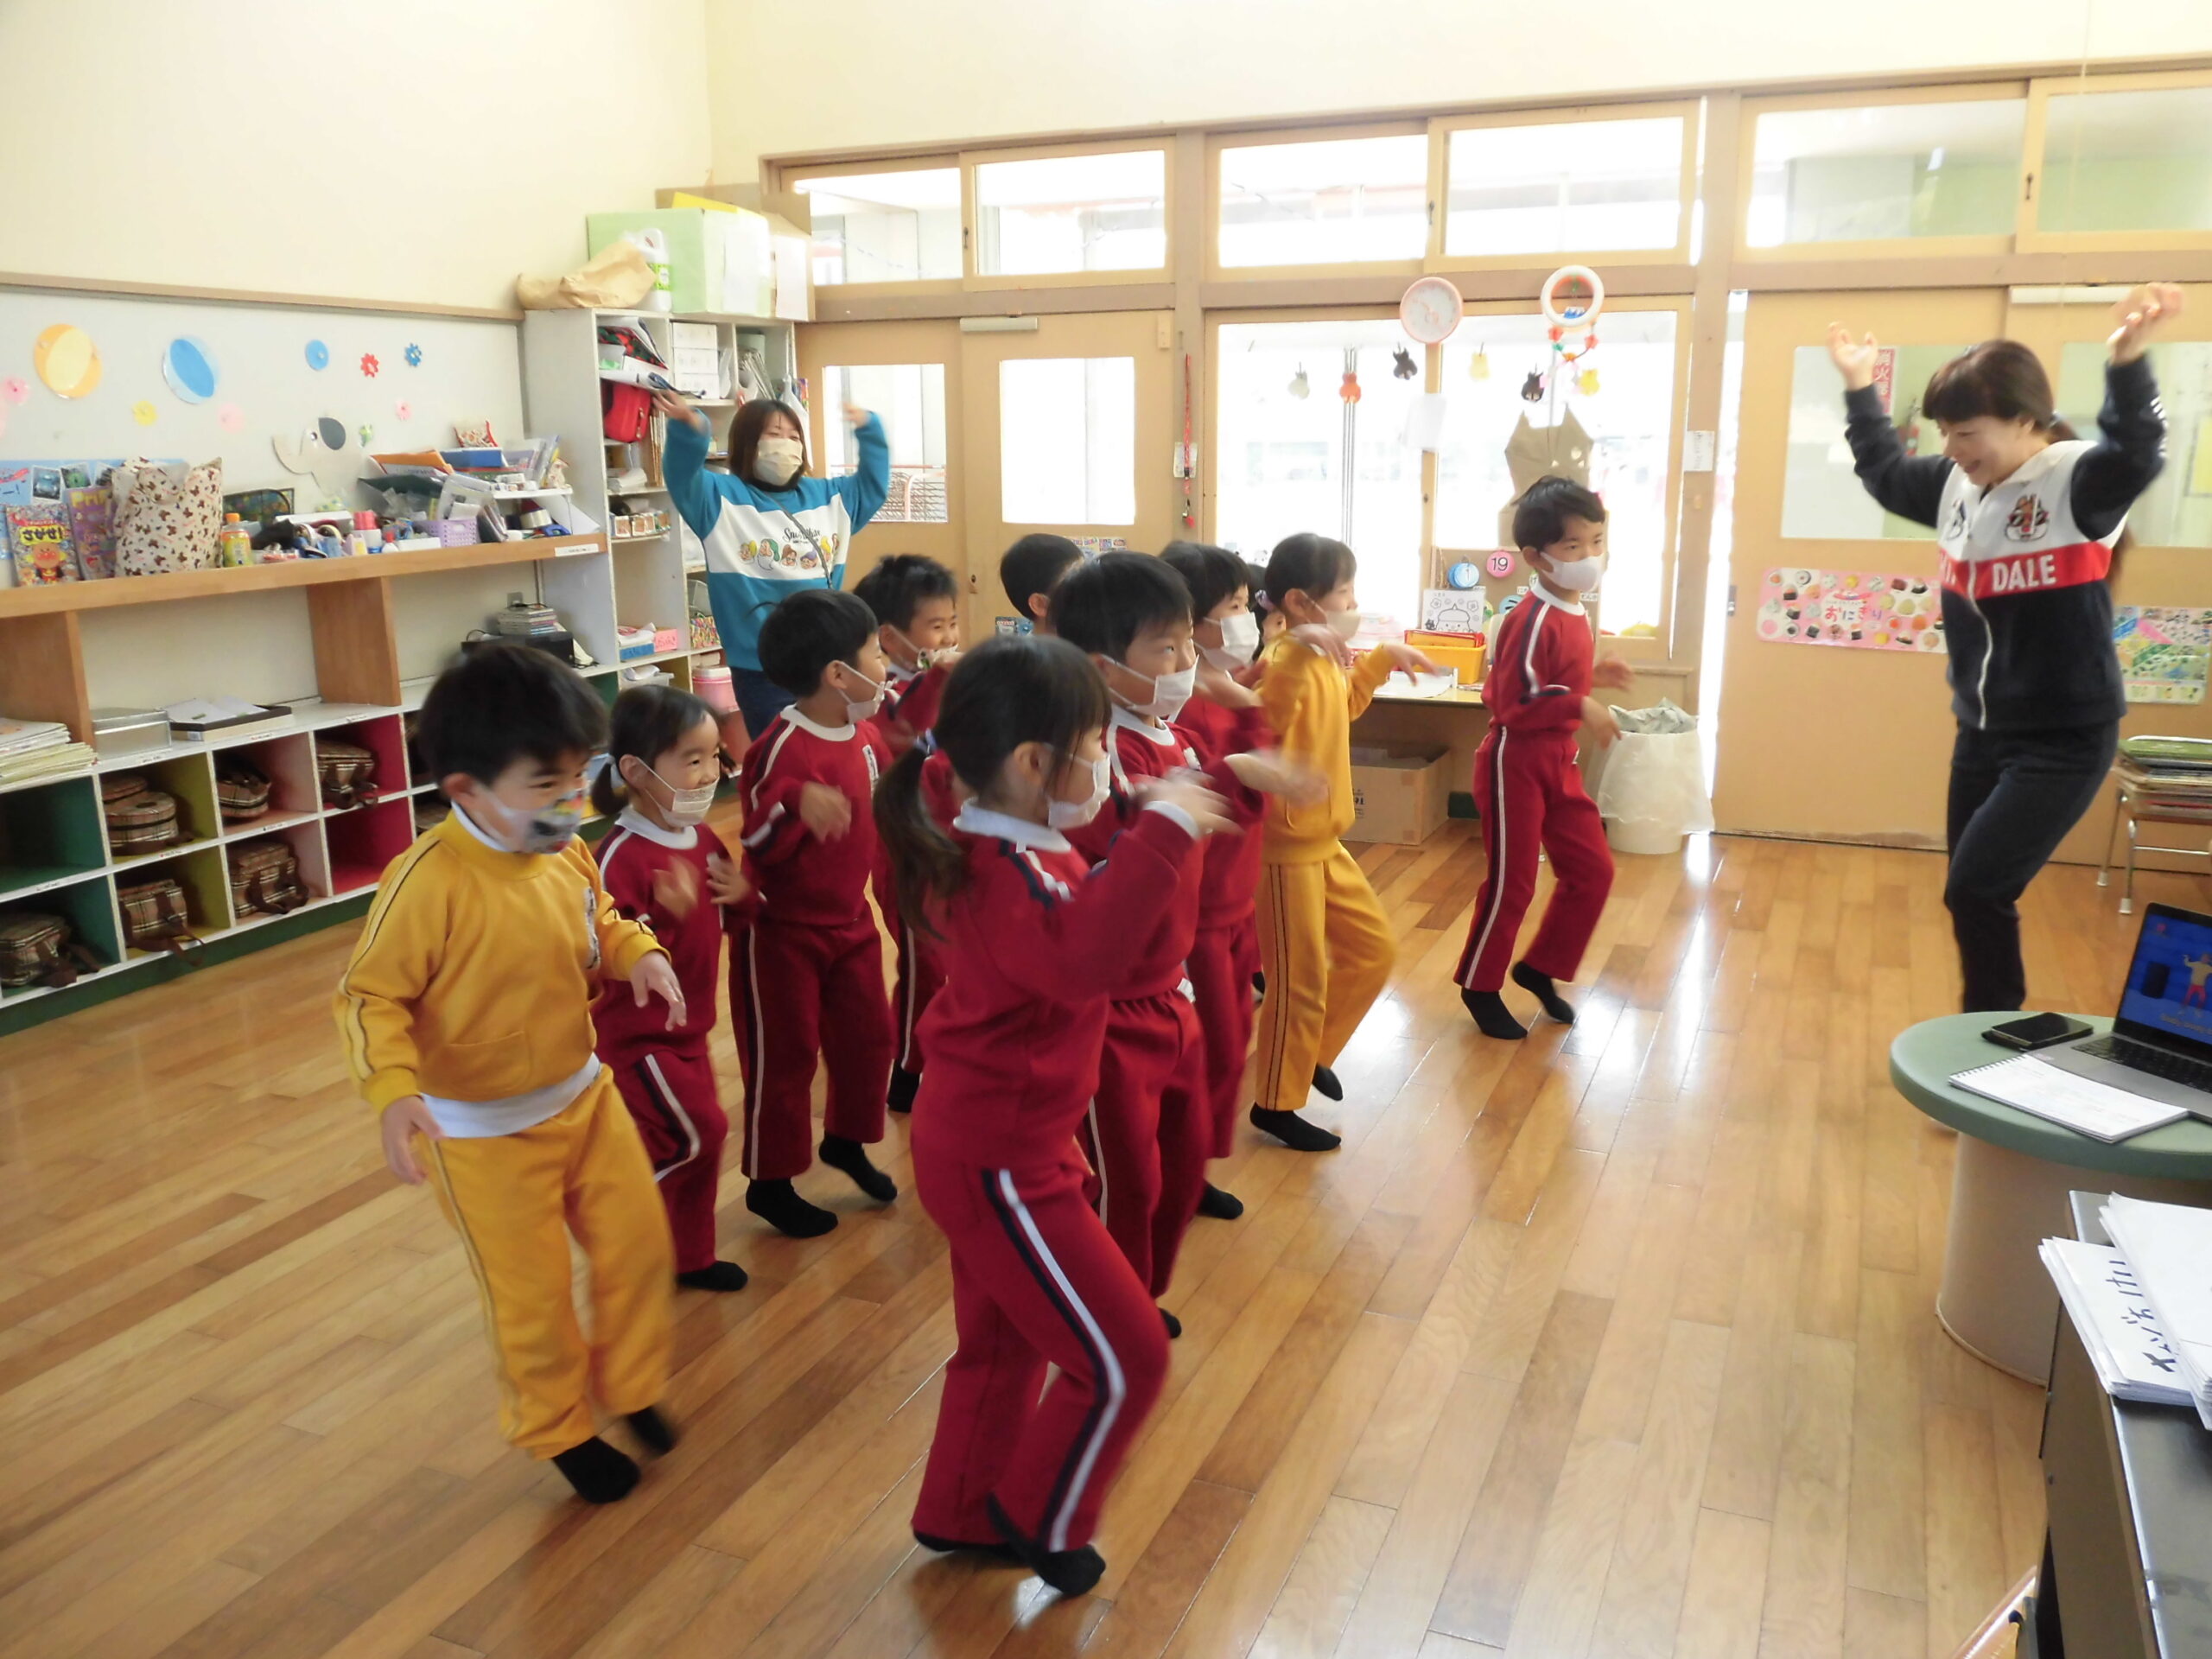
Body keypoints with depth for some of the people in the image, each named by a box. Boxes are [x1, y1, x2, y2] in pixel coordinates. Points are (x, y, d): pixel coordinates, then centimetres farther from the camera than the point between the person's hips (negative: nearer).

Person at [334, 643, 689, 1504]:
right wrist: (395, 1093, -35)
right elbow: (369, 995, -22)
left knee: (638, 1241, 15)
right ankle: (559, 1431, 38)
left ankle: (629, 1385, 42)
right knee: (531, 1297, 10)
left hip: (584, 1094, 6)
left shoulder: (567, 854, -9)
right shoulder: (428, 880, -28)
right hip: (482, 1131, -6)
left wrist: (638, 951, -10)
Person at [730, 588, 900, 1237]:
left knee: (867, 1034, 14)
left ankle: (846, 1141, 39)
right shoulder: (782, 746, -26)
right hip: (781, 930, -7)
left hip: (850, 919, 8)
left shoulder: (862, 733, 1)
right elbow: (760, 844, -29)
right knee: (784, 1056, 5)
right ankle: (769, 1183, 23)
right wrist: (796, 804, -46)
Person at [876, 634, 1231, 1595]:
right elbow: (1083, 958, -49)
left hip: (985, 1142, 10)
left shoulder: (1003, 854, 3)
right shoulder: (1011, 878, -28)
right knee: (1121, 1357, 2)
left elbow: (1079, 932, 19)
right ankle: (1042, 1520, 25)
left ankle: (960, 1513, 46)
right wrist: (1161, 836, -46)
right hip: (999, 1164, -10)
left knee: (1003, 1341, 27)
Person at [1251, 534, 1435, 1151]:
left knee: (1374, 950, 20)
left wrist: (1383, 658, 25)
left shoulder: (1324, 662, 7)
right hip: (1284, 849, -9)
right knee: (1301, 982, 2)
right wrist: (1299, 649, -53)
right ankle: (1276, 1104, 20)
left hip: (1323, 842, 10)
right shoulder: (1288, 660, -22)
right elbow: (1262, 719, -45)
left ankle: (1314, 1053, 36)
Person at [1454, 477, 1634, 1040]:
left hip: (1558, 762, 9)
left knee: (1592, 870, 11)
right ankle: (1480, 986, 20)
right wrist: (1582, 707, -26)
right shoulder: (1533, 620, -22)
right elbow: (1511, 704, -25)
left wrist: (1591, 675, 5)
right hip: (1514, 764, -9)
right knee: (1511, 884, 2)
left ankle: (1539, 969, 27)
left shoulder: (1574, 613, 8)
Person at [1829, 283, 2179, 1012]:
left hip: (2064, 740, -7)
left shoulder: (2078, 482, -16)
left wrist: (2128, 362, -51)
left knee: (1977, 889, -13)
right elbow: (1882, 470, 21)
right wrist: (1860, 388, 18)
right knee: (1975, 897, 13)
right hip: (1982, 732, 7)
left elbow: (2136, 456, -37)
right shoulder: (1956, 485, 3)